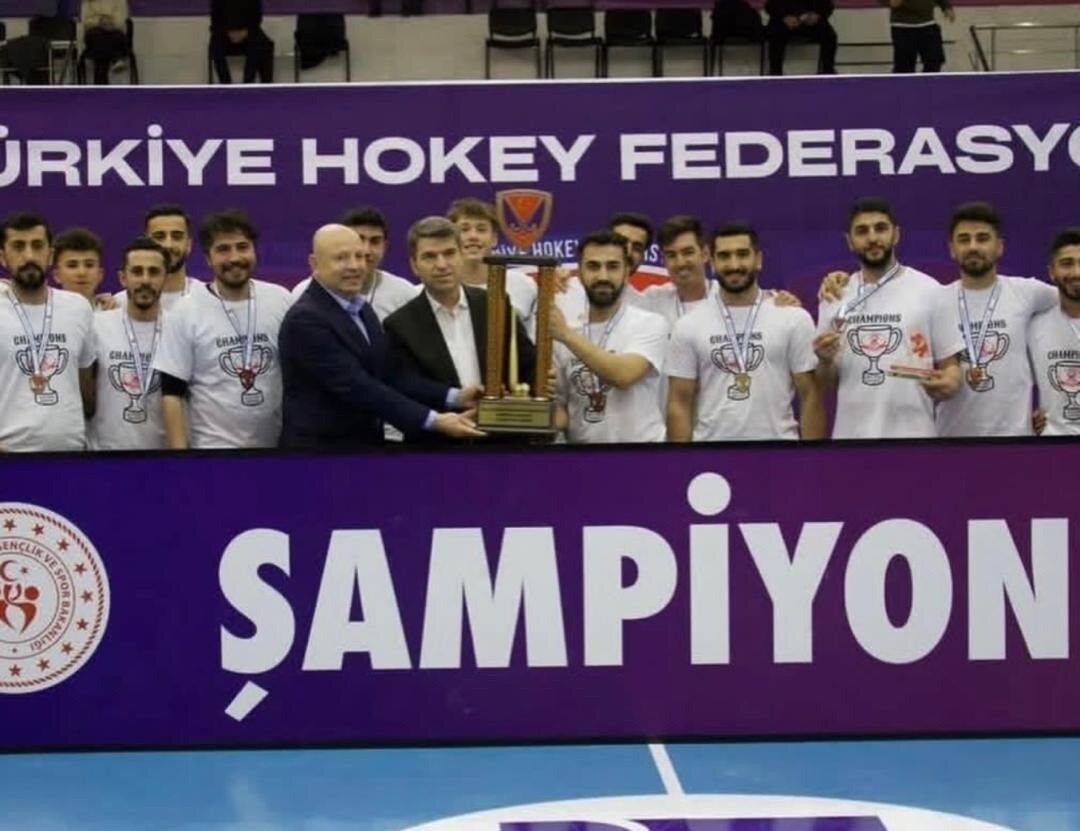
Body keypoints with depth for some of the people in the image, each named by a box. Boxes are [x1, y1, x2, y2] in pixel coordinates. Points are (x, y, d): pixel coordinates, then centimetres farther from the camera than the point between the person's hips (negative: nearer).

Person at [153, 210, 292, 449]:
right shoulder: (186, 312, -6)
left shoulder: (280, 301, 2)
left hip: (278, 444, 3)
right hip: (214, 445, -3)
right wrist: (179, 452, -12)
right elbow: (172, 394, -5)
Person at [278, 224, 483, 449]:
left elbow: (391, 373, 6)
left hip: (367, 442, 9)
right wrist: (432, 420, -26)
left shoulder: (361, 309, 12)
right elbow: (357, 386, -23)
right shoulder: (305, 319, -17)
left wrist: (454, 397, -8)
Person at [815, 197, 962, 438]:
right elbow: (826, 385, 12)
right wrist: (825, 360, -11)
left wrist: (949, 382, -22)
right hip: (851, 435, 3)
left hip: (913, 435, -3)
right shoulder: (834, 299, 9)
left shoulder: (928, 291, 0)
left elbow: (950, 364, 2)